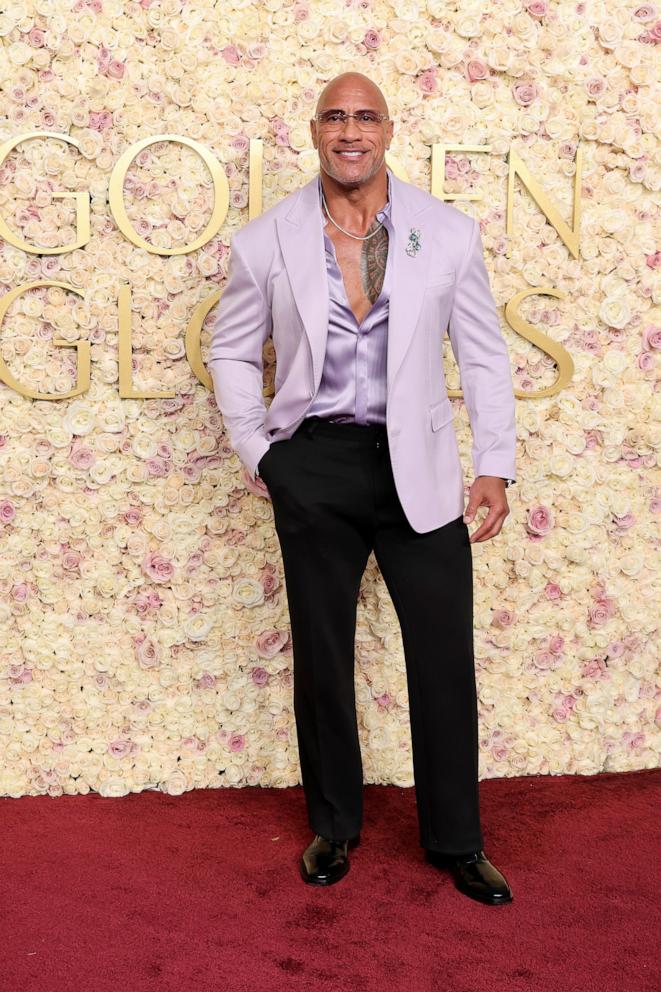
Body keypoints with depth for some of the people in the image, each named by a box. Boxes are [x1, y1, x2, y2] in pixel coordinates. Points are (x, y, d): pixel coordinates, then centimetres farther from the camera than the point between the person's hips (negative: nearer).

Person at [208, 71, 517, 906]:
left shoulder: (448, 233, -1)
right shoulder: (265, 241, -1)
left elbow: (484, 355, 4)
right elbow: (231, 350, 10)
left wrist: (495, 465, -1)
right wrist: (257, 453, 3)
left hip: (419, 467, 0)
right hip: (314, 469, 1)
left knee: (445, 659, 4)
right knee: (321, 658, 12)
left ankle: (456, 842, 23)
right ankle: (333, 827, 32)